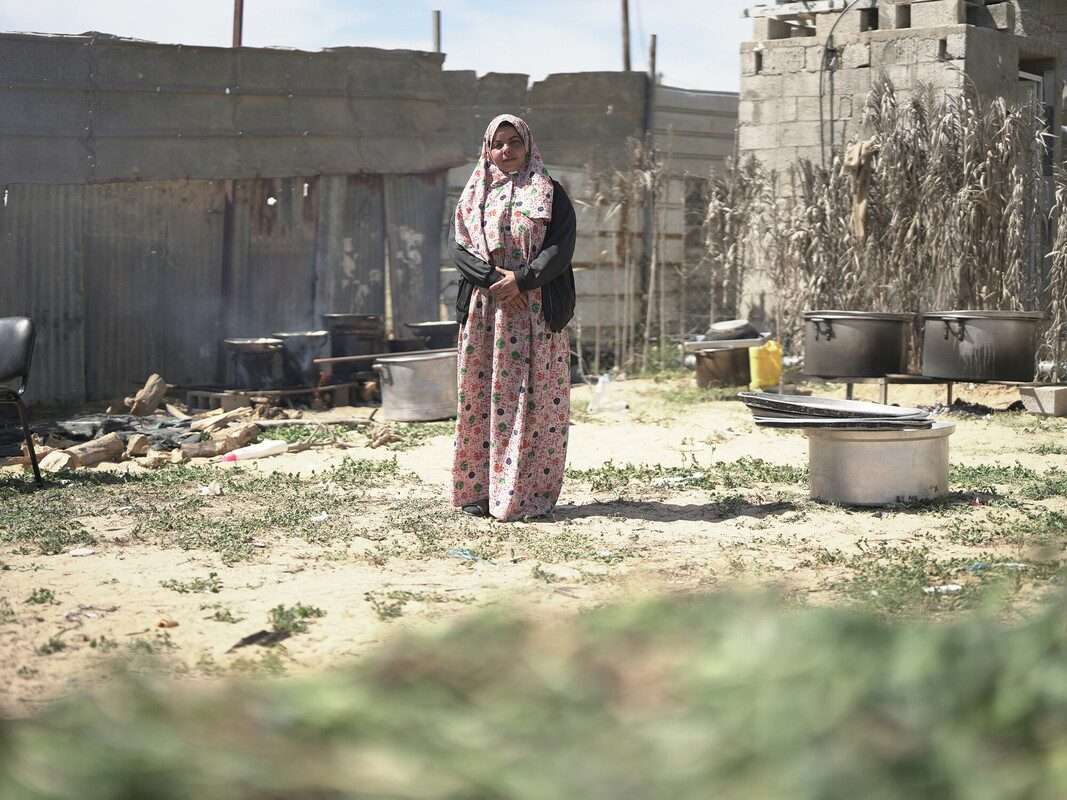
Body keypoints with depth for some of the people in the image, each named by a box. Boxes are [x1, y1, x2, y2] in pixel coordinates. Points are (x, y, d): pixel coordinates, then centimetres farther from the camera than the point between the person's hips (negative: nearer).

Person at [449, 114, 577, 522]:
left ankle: (531, 493, -3)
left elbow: (561, 247, -4)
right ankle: (479, 490, 3)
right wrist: (493, 277, -14)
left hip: (537, 311, -2)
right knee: (481, 397, -1)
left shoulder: (550, 193, 8)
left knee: (535, 399, -5)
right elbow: (459, 247, 3)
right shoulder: (473, 196, 15)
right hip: (484, 310, 2)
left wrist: (521, 279, -16)